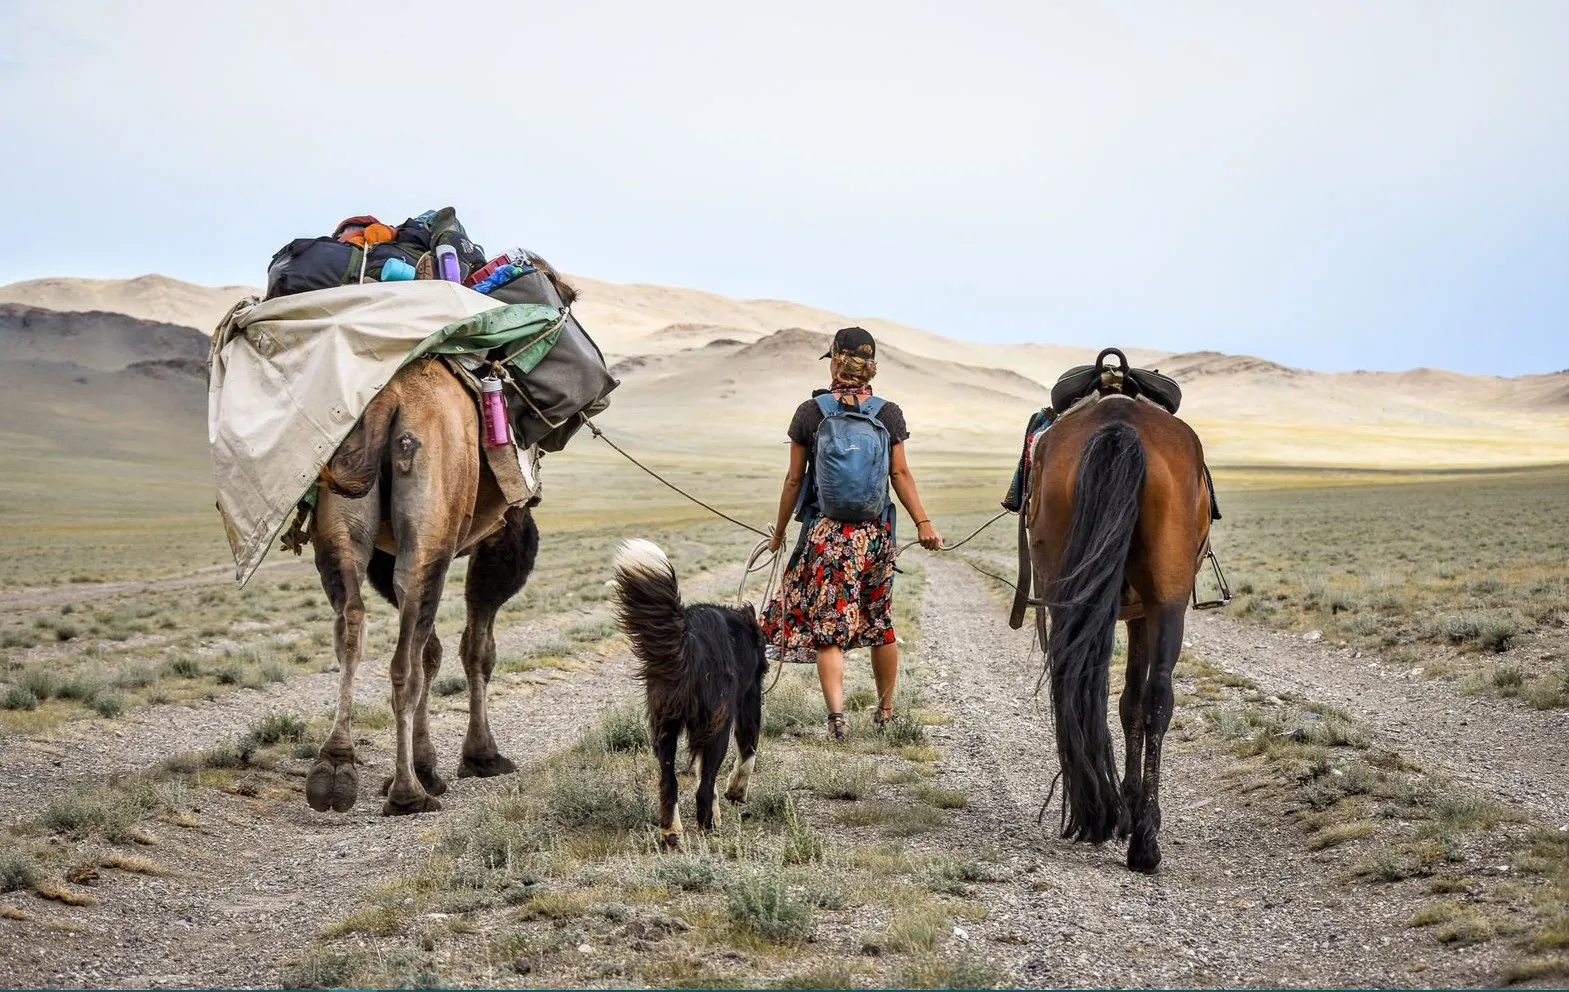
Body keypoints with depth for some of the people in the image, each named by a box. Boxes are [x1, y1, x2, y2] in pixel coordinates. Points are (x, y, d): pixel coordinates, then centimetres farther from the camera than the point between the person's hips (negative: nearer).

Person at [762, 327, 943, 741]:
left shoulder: (810, 412, -4)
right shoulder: (889, 414, 0)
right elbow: (901, 475, -2)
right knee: (880, 621, 17)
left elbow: (794, 479, 1)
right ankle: (886, 713, 28)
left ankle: (836, 715, -17)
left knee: (827, 627, -1)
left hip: (825, 531, -2)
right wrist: (924, 523, 5)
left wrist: (779, 531, 11)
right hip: (877, 532, 2)